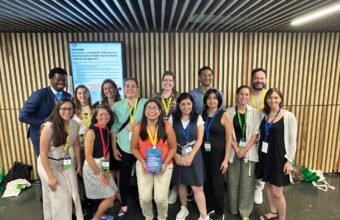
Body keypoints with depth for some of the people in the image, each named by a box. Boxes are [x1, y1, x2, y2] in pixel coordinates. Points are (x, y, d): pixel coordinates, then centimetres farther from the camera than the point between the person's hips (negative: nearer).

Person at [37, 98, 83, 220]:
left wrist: (79, 164, 13)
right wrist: (50, 176, -17)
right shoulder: (49, 126, -24)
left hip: (66, 163, 4)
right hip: (49, 164, -4)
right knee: (60, 197, 3)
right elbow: (43, 153, -19)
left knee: (73, 193, 6)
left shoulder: (75, 125, -8)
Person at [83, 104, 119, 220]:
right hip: (92, 167, -7)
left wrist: (106, 170, 0)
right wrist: (99, 174, -17)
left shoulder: (107, 130, 3)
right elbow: (88, 156, -21)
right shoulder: (91, 132, -20)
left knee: (114, 192, 15)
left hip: (103, 166, 8)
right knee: (110, 196, 0)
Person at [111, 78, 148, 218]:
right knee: (124, 176, 10)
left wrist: (136, 125, -15)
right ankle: (124, 205, 30)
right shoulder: (117, 105, 5)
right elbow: (114, 128, 6)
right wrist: (114, 148, 3)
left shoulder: (145, 103, -1)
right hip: (124, 147, 1)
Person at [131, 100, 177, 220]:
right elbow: (134, 148, 2)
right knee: (144, 197, 1)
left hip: (164, 166, -1)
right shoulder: (137, 128, -6)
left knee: (160, 198, -1)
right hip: (143, 165, 1)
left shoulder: (167, 128, -9)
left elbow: (173, 148, -1)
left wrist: (165, 163, -11)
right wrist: (143, 162, -10)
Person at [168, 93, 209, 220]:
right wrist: (175, 155, -11)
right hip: (178, 156, 1)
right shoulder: (173, 118, 1)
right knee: (181, 184, 13)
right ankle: (184, 209, 35)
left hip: (194, 155, -1)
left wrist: (190, 156, -13)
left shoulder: (198, 118, 0)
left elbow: (199, 139, -4)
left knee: (197, 187, -2)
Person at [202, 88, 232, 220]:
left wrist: (226, 160, -11)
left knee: (217, 184, 6)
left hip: (218, 154, -3)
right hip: (204, 154, 4)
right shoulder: (202, 115, 4)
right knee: (207, 183, 13)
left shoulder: (224, 116, -7)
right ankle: (210, 209, 34)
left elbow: (229, 139, -7)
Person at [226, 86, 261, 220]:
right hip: (233, 150, 0)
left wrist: (245, 149, -11)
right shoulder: (229, 112, 0)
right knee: (233, 181, 8)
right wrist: (236, 149, -9)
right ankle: (233, 208, 28)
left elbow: (255, 133, -3)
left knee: (247, 182, 4)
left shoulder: (255, 113, 1)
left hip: (249, 151, 0)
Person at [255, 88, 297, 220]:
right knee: (267, 185, 17)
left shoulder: (288, 116, -10)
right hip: (265, 155, 5)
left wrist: (289, 160, -11)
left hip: (279, 156, -5)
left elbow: (293, 140, -9)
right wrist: (259, 153, 7)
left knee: (277, 192, -1)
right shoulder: (263, 115, 3)